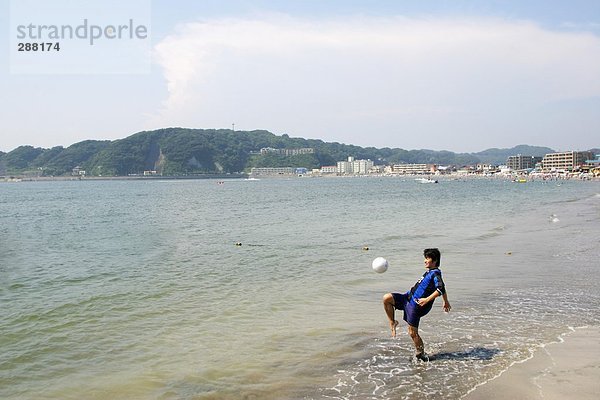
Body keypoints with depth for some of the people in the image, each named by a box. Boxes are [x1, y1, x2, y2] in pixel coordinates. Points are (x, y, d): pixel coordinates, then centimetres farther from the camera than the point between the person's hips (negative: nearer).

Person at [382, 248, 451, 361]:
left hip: (416, 305, -9)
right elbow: (443, 288, 29)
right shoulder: (429, 272, 16)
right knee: (386, 298, -5)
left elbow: (441, 289, -27)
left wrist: (427, 300, -30)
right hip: (408, 298, 9)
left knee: (413, 333, -2)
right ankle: (392, 323, 7)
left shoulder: (435, 273, -12)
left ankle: (421, 355, 15)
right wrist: (446, 302, 41)